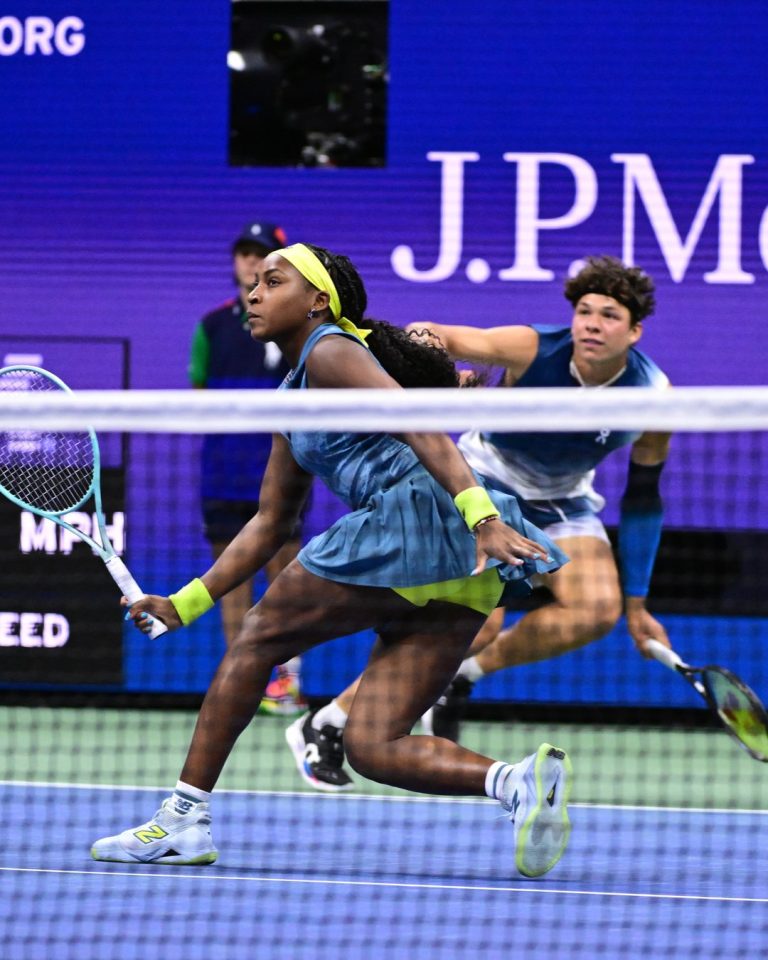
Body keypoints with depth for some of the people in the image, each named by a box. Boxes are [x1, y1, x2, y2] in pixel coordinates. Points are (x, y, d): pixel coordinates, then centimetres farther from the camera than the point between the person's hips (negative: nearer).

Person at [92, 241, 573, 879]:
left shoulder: (332, 351, 1)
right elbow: (270, 524, 33)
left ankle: (185, 817, 9)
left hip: (417, 516, -9)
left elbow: (420, 427, -15)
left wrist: (480, 514, -29)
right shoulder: (293, 397, 30)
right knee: (371, 745, 2)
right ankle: (520, 779, -19)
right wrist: (183, 604, 27)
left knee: (259, 639, 6)